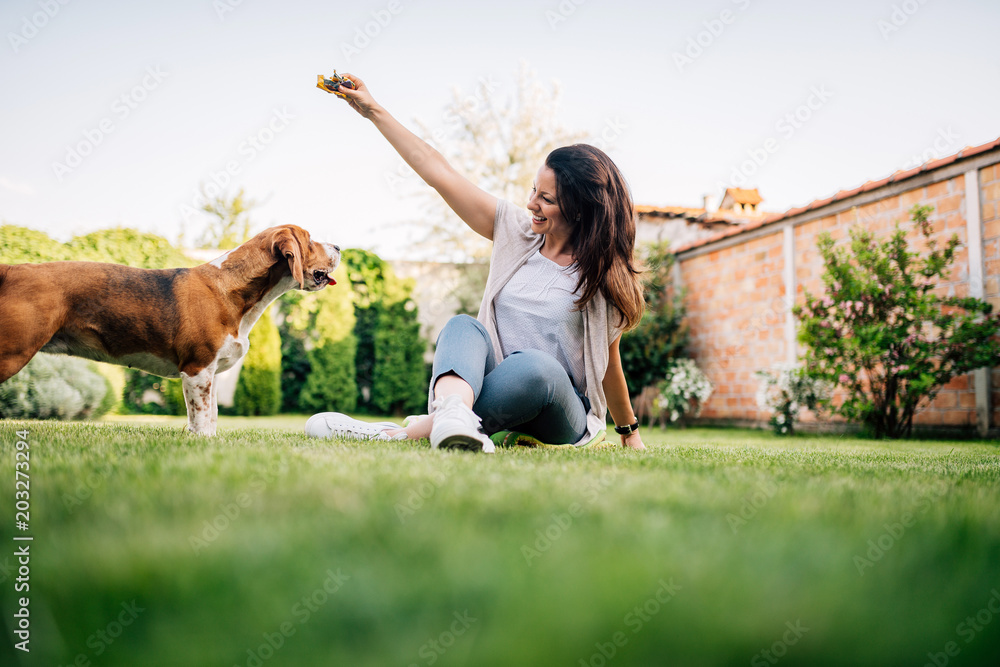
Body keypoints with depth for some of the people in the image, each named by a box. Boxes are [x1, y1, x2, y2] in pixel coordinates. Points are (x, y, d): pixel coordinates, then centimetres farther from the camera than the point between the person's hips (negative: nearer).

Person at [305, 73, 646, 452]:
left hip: (561, 418, -2)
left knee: (536, 367, -38)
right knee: (464, 327, -29)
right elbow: (439, 174, 2)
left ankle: (403, 434, -40)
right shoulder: (516, 230, 4)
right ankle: (453, 412, -60)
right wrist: (374, 111, 2)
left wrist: (629, 431, 18)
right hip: (496, 386, 3)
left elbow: (609, 361, 8)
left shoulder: (603, 273, -2)